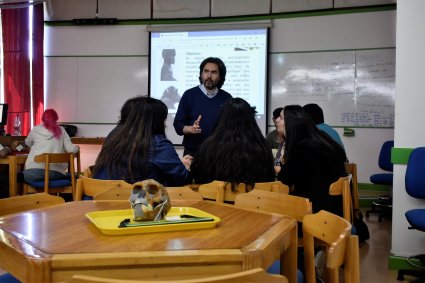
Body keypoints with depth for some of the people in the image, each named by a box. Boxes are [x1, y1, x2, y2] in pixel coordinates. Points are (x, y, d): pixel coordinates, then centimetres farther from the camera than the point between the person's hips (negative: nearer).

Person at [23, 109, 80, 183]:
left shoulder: (36, 129, 9)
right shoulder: (61, 130, 9)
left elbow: (27, 143, 29)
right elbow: (71, 149, 2)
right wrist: (77, 148, 23)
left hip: (35, 169, -1)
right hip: (56, 172, 1)